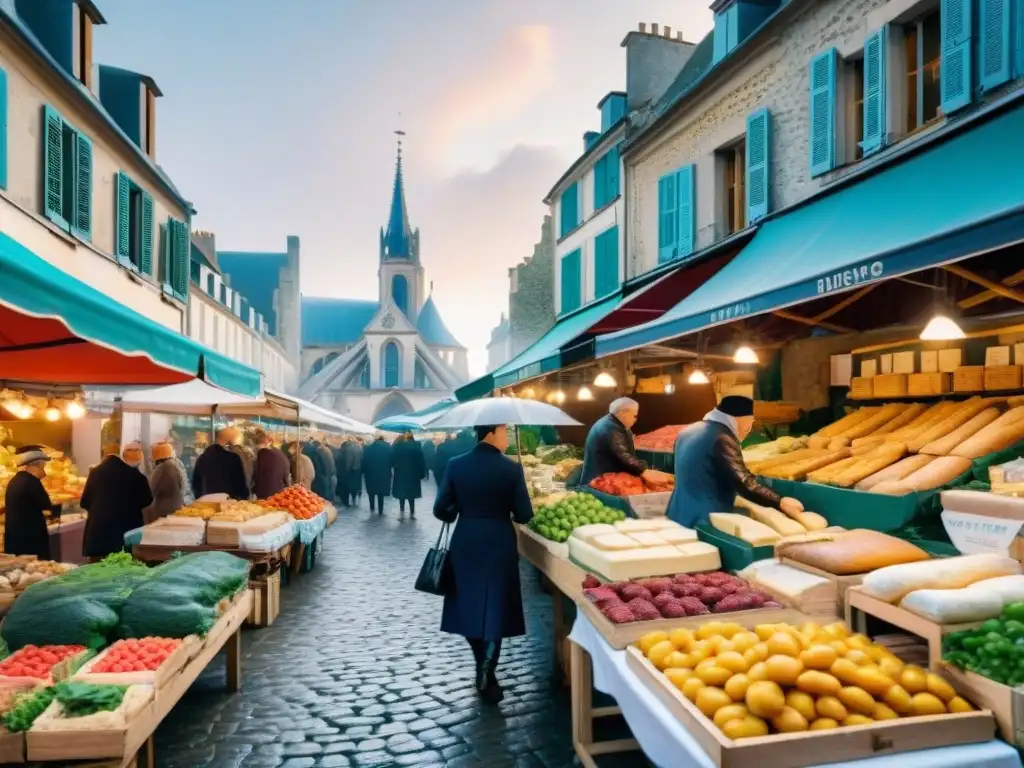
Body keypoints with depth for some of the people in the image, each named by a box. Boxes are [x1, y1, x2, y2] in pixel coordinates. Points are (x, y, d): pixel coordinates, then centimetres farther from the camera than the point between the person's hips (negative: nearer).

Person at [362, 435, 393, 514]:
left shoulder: (368, 448, 1)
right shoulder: (389, 448, -3)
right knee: (381, 493, 7)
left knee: (371, 492, 19)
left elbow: (364, 462, -1)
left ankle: (372, 507, 23)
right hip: (384, 474, -1)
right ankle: (380, 510, 5)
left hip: (370, 473, 1)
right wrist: (388, 471, 8)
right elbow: (392, 461, -3)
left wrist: (364, 472, 5)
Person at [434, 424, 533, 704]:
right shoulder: (511, 468, -11)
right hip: (499, 545, -2)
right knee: (495, 607, 11)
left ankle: (483, 669, 31)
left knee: (469, 605, 18)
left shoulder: (456, 465, -5)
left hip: (465, 544, 3)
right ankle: (486, 676, 11)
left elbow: (441, 510, -3)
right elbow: (524, 515, -9)